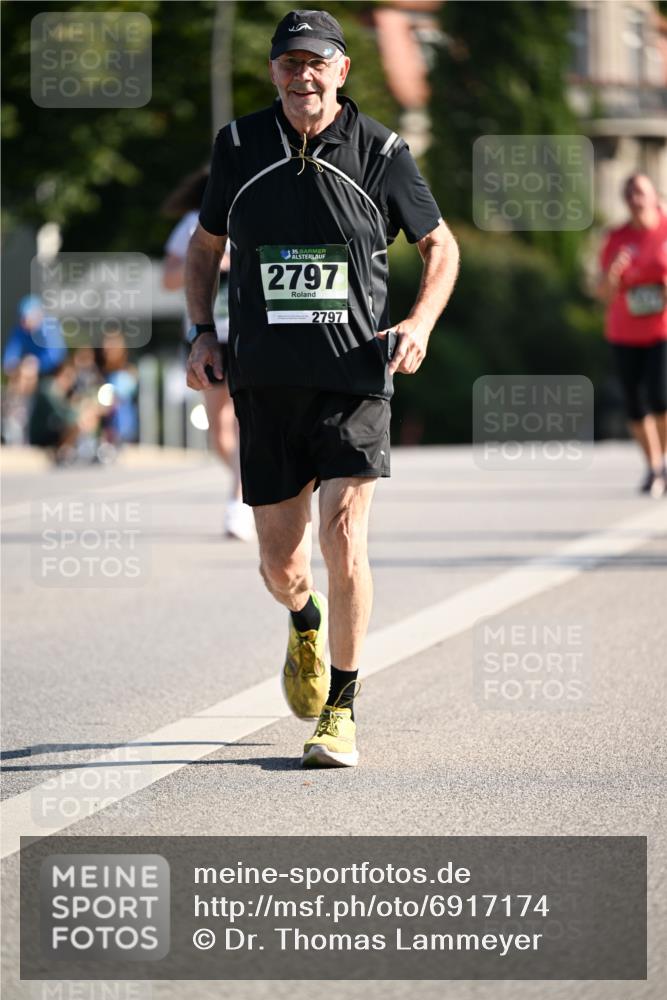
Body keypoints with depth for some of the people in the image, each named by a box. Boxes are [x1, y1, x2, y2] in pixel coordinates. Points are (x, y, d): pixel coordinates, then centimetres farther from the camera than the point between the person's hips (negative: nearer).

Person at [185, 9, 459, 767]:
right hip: (266, 382, 2)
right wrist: (200, 332, 4)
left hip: (354, 376, -2)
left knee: (344, 540, -15)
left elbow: (439, 245, 10)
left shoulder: (380, 152, -2)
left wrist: (419, 324, -5)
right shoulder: (239, 147, 4)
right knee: (279, 560, 7)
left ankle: (341, 712, -2)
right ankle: (305, 624, 44)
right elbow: (205, 245, 17)